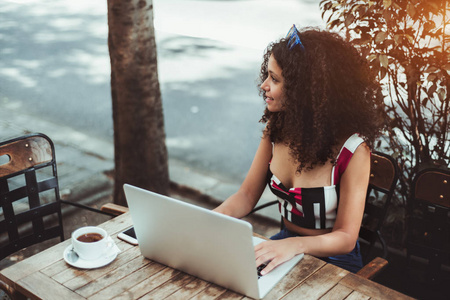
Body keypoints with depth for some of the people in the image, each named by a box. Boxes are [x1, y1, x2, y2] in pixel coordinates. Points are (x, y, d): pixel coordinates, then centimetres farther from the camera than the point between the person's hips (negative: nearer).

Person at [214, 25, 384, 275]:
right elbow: (247, 195, 1)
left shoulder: (352, 149, -22)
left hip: (332, 260, -5)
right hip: (285, 242, 6)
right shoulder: (276, 128, -4)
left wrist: (295, 245, -39)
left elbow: (346, 238, -19)